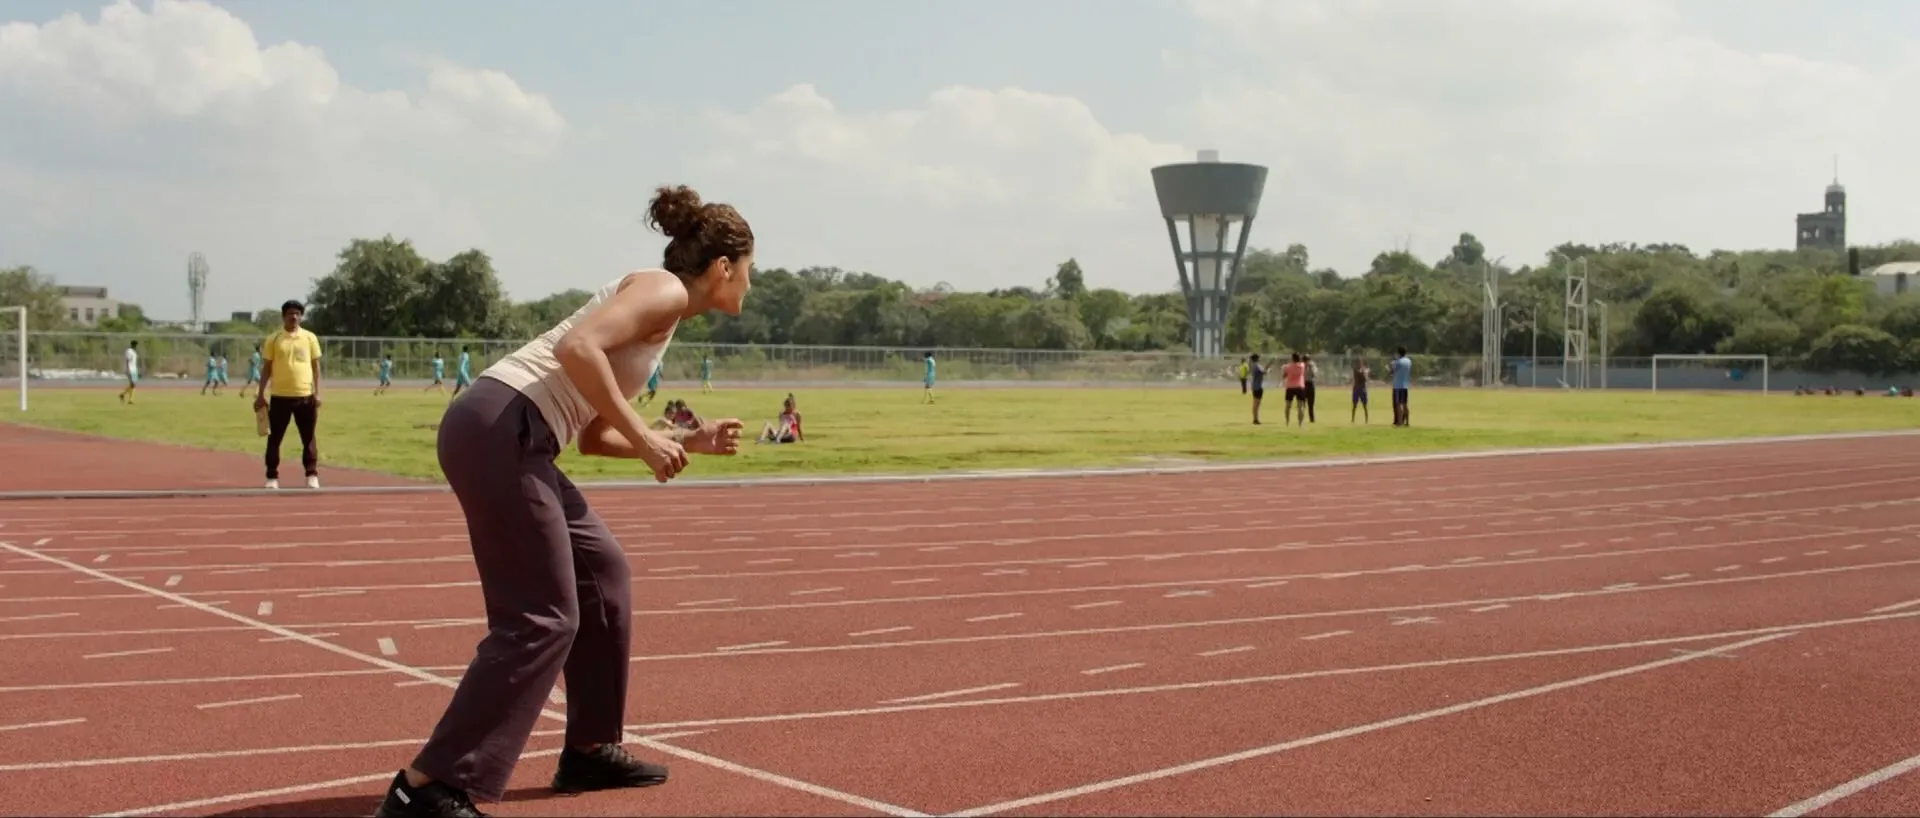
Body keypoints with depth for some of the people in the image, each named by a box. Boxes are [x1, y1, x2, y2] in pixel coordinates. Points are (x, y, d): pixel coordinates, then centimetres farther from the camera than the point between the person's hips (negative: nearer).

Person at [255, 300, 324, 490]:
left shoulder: (310, 338, 5)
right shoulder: (273, 339, 3)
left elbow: (316, 367, 7)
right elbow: (267, 368, 5)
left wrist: (317, 393, -1)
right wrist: (261, 394, -1)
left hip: (305, 396, 1)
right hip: (279, 396, 0)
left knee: (308, 438, 4)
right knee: (274, 438, 3)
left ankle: (312, 476, 12)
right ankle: (272, 478, 10)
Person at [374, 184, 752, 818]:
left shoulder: (658, 306, 25)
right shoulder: (666, 291, -3)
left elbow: (593, 435, 25)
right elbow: (576, 347, -21)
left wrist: (684, 442, 23)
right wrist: (644, 437, -15)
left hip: (506, 435, 10)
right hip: (499, 429, -10)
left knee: (602, 570, 19)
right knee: (544, 618, -8)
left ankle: (589, 750, 28)